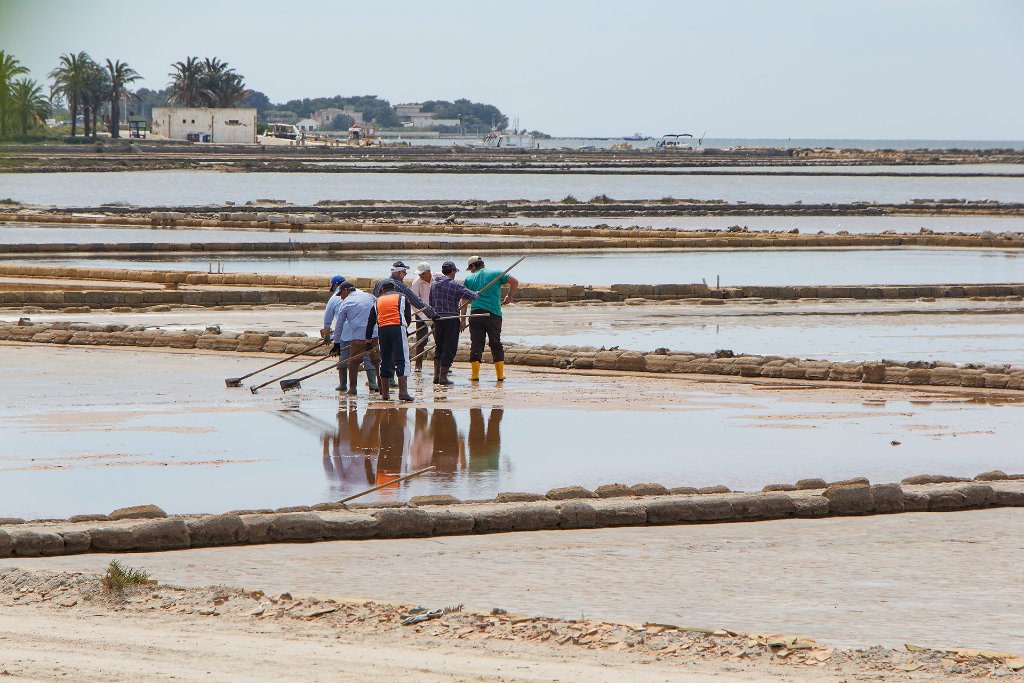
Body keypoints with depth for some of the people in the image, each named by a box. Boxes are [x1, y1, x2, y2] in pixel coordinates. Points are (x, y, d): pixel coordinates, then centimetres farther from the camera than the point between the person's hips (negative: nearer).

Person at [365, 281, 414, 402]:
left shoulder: (378, 301, 21)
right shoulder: (401, 297, 15)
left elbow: (371, 320, 20)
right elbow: (408, 317, 10)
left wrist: (368, 338, 27)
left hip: (382, 329, 3)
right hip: (398, 328, -3)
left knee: (385, 361, 11)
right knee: (402, 360, -8)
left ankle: (385, 393, 11)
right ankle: (403, 391, -20)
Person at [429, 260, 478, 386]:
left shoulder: (434, 285, 7)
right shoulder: (455, 285, -12)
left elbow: (430, 301, 14)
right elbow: (471, 296, -13)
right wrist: (477, 294, 10)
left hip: (437, 319, 6)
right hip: (451, 319, -6)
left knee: (439, 347, 15)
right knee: (449, 349, 0)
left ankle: (436, 375, 10)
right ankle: (443, 376, -2)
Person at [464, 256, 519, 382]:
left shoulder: (470, 278, 11)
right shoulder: (495, 273, 8)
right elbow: (514, 282, 0)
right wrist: (509, 297, 14)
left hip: (476, 314, 0)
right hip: (493, 314, 0)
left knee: (476, 345, 4)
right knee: (496, 344, 9)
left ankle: (475, 374, -2)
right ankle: (500, 375, 7)